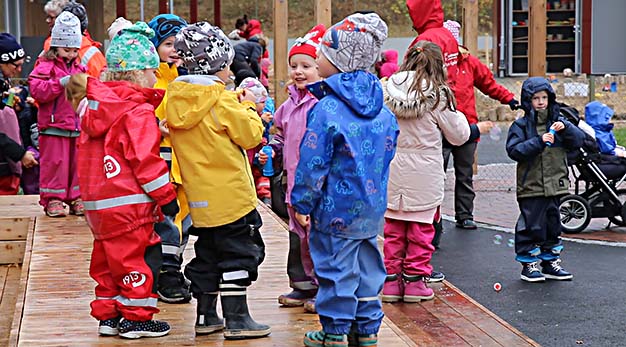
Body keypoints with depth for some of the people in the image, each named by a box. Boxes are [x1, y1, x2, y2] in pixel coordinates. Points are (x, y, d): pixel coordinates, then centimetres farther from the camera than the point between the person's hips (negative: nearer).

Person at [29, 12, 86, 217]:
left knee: (78, 162, 8)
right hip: (54, 125, -5)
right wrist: (60, 83, -24)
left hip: (78, 125, 6)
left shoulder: (79, 67, 16)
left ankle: (76, 198, 17)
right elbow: (36, 90, -17)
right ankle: (52, 199, 5)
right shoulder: (46, 66, -3)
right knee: (54, 162, -3)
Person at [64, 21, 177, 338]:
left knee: (108, 258, 17)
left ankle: (108, 315, 23)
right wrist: (166, 195, -11)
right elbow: (145, 159, -18)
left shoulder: (94, 106, 11)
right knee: (139, 258, 1)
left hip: (97, 202, 9)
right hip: (129, 203, -9)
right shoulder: (138, 112, -15)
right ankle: (136, 318, 7)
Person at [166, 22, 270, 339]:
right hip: (230, 195, -7)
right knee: (237, 256, 1)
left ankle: (205, 316, 21)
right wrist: (248, 106, 4)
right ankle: (236, 320, 3)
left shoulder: (176, 98, 5)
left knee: (207, 256, 16)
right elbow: (250, 135, -11)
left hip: (199, 196, 7)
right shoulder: (221, 101, -16)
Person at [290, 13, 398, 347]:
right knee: (368, 265, 16)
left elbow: (312, 164, -17)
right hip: (373, 207, 7)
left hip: (336, 210, -7)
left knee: (336, 268, 3)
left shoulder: (326, 110, -19)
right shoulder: (383, 111, 3)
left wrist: (302, 203, -8)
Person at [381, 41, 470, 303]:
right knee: (421, 227, 8)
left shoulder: (388, 90, -2)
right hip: (424, 174, -3)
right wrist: (459, 116, 19)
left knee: (393, 227, 11)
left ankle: (391, 280, 15)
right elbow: (458, 136, 1)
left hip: (392, 171, 3)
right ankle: (414, 280, 11)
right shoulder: (437, 95, -9)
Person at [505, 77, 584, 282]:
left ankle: (551, 263, 25)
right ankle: (528, 265, 9)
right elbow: (514, 150, -15)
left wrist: (565, 128, -15)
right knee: (531, 225, -2)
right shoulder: (521, 125, -4)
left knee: (553, 223, 13)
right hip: (531, 186, -5)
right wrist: (539, 142, -23)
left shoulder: (557, 121, 8)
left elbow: (579, 140, 3)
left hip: (554, 184, 5)